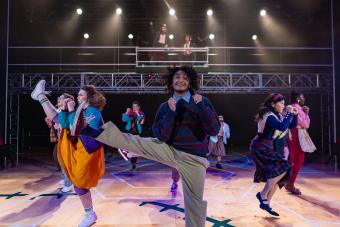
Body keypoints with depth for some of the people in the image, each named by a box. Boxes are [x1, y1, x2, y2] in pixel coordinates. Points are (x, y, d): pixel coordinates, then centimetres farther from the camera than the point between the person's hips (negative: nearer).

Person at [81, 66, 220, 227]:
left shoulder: (202, 101, -6)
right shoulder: (165, 106, -2)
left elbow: (214, 130, -15)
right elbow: (162, 136, -12)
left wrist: (201, 107, -26)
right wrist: (171, 112, -23)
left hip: (193, 159, -1)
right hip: (169, 150, 1)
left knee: (195, 201, 6)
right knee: (133, 142, -7)